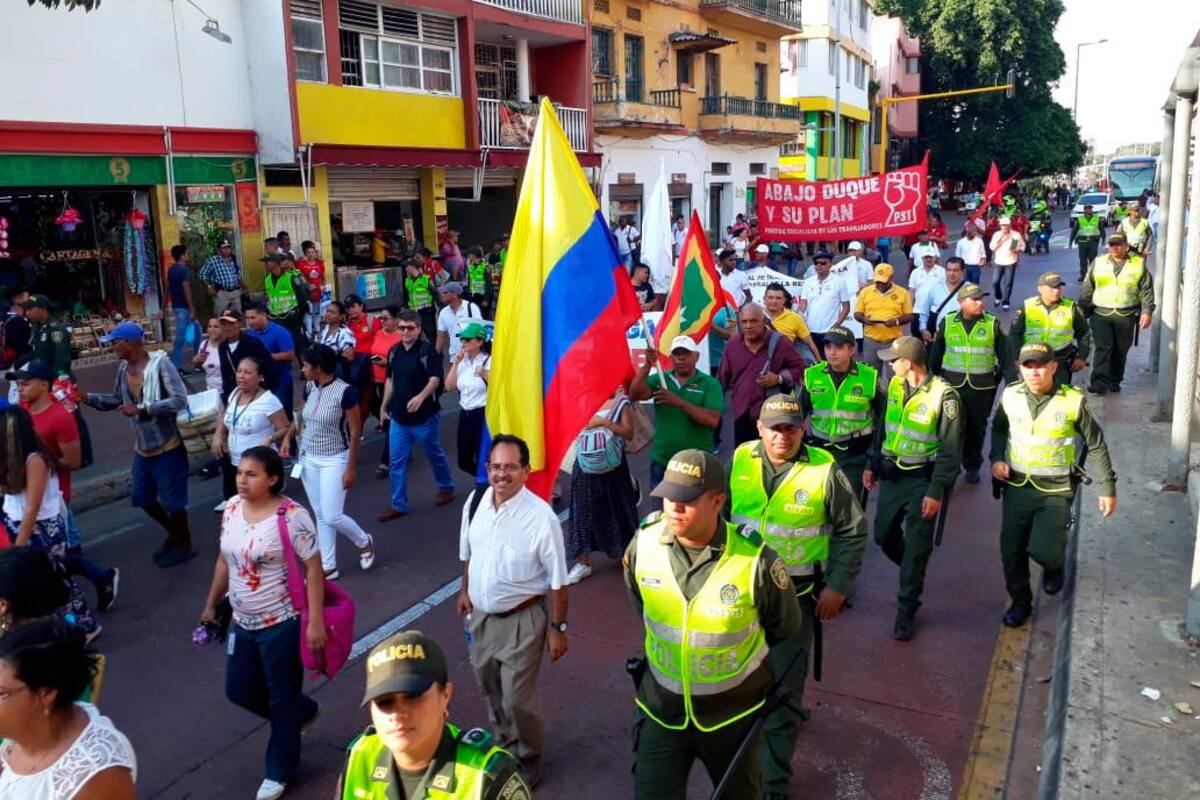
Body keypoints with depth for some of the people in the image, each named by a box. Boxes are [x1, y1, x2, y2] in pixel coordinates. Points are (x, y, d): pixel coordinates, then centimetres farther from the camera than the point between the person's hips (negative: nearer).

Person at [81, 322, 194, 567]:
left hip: (167, 445, -8)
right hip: (142, 447, 8)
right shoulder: (123, 368, 2)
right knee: (142, 498, 18)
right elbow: (116, 400, 15)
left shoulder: (160, 364, -20)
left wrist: (142, 409, -29)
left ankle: (185, 544, 24)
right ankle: (174, 533, 39)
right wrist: (86, 396, 2)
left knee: (172, 499, 4)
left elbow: (180, 400, -27)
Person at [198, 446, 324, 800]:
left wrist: (315, 621, -21)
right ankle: (301, 711, 43)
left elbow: (313, 568, -18)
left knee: (282, 699, 8)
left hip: (282, 624, -7)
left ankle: (279, 771, 29)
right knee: (239, 691, 17)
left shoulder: (292, 515, -21)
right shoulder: (232, 508, 0)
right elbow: (224, 560, 12)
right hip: (243, 622, 7)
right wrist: (210, 605, 17)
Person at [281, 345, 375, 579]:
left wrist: (351, 468, -15)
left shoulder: (345, 391, -19)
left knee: (332, 516, -8)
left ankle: (365, 542, 21)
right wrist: (288, 437, 5)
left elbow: (355, 432, -15)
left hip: (334, 460, -6)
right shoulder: (309, 387, 0)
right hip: (308, 459, 6)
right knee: (320, 516, 10)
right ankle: (328, 567, 19)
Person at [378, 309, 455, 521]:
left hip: (424, 416, -5)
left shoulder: (428, 350, -14)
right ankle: (398, 505, 15)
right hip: (398, 417, 5)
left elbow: (435, 379, -21)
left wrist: (421, 396, -38)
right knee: (396, 462, 6)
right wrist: (385, 407, 18)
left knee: (435, 455, 14)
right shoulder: (394, 351, 6)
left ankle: (446, 488, 37)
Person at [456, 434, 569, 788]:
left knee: (517, 699, 5)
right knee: (490, 689, 24)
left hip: (521, 620, -6)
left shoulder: (541, 517, -25)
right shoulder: (475, 501, -9)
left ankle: (527, 762, 34)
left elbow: (557, 580, -16)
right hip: (480, 614, 6)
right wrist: (465, 590, 17)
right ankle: (504, 746, 51)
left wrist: (558, 627, -12)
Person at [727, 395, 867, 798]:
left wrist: (837, 587, -6)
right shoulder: (739, 461, -6)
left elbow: (853, 532, -4)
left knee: (784, 687, 3)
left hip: (796, 593, -3)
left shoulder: (825, 471, -15)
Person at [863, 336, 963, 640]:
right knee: (883, 536, 15)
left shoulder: (943, 395, -18)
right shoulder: (895, 385, 0)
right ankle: (913, 572, 44)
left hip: (922, 479, -6)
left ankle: (907, 610, 15)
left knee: (916, 547, 1)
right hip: (891, 475, 6)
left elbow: (951, 450, -15)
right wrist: (872, 465, 14)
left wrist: (936, 491, -17)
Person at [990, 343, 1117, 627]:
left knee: (1042, 548, -16)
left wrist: (1108, 487, -1)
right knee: (1011, 550, 5)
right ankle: (1020, 601, 29)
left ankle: (1055, 565, 22)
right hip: (1017, 486, 3)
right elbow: (999, 429, 15)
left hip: (1056, 490, -3)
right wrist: (997, 458, -1)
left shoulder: (1073, 401, -13)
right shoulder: (1010, 396, -5)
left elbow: (1096, 446, -3)